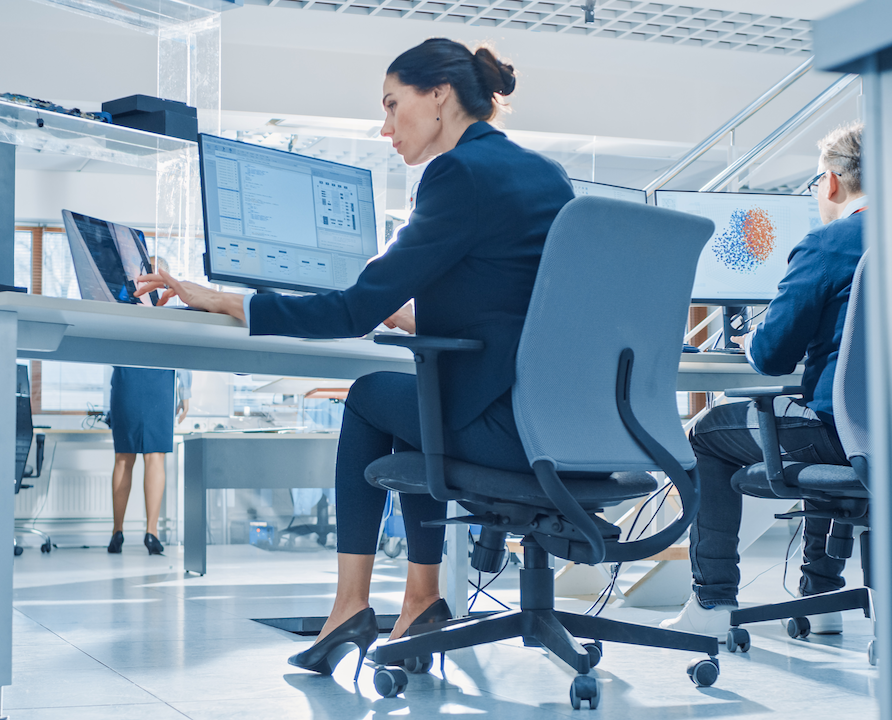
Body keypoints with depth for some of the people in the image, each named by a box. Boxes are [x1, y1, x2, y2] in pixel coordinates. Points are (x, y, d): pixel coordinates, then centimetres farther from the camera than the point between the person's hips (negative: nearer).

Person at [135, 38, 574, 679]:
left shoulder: (460, 171, -10)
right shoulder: (547, 172, 17)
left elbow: (362, 308, -11)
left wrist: (224, 302, -6)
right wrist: (413, 316, 36)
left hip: (514, 428, -8)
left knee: (371, 396, 16)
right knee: (417, 402, 29)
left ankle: (351, 604, 18)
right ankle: (421, 601, 29)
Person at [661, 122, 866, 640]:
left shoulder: (825, 245, -12)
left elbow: (772, 356, -12)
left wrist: (752, 342, 11)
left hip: (847, 430, -8)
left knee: (709, 435, 14)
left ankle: (713, 603, 11)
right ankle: (822, 595, 37)